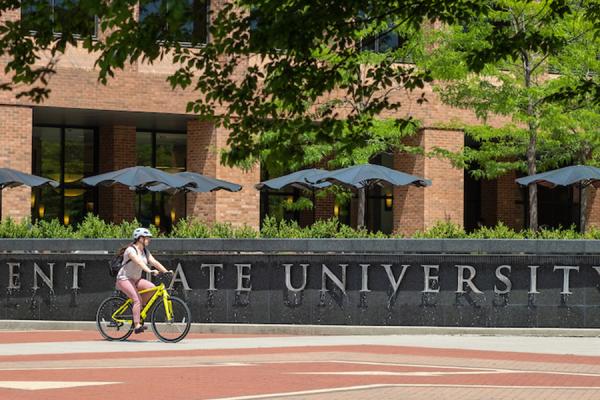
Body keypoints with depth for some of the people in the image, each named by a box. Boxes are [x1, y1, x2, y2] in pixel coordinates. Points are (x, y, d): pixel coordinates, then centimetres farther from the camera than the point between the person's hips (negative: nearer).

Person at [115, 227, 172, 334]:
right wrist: (149, 271, -51)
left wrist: (166, 271, -15)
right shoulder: (131, 250, -19)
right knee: (137, 299, -25)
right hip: (124, 278, -8)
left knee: (152, 288, -17)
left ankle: (138, 308, 1)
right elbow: (139, 261, -36)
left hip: (136, 279, 8)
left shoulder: (145, 251, 7)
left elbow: (154, 262, -1)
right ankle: (137, 325, -25)